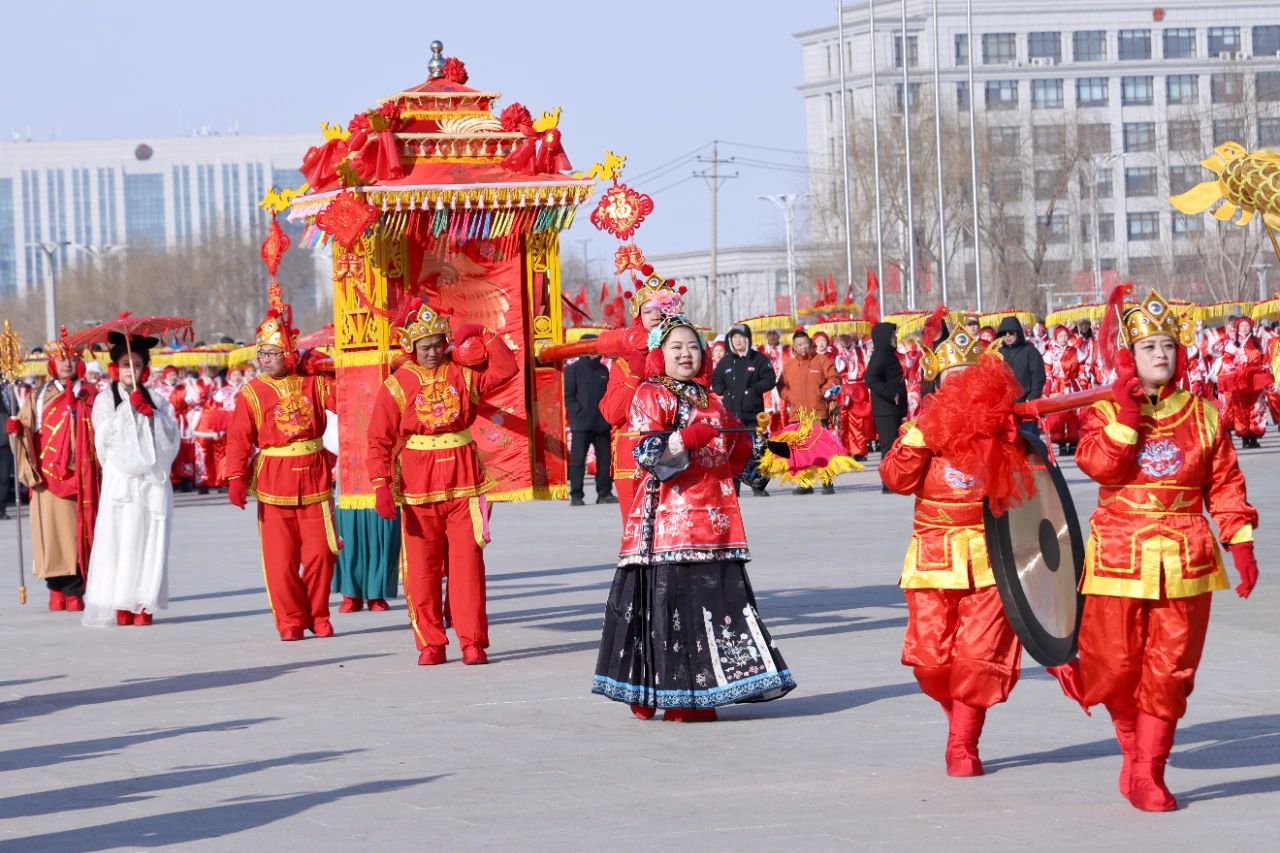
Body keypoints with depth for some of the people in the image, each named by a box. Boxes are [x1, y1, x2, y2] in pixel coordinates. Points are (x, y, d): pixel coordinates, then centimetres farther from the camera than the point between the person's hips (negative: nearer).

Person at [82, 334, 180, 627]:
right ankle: (121, 606, -8)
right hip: (120, 479, -2)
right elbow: (105, 436, -4)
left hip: (152, 479, 2)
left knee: (150, 541, -4)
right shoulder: (105, 400, 8)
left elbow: (171, 436, 4)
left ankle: (143, 605, -2)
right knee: (120, 540, -9)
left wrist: (150, 413, -8)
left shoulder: (156, 401, 14)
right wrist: (128, 407, -4)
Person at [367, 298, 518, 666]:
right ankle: (430, 644, 9)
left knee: (467, 562, -3)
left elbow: (506, 369, 2)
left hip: (463, 481, 1)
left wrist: (483, 336, -4)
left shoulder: (461, 372, 6)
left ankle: (472, 642, 0)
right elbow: (380, 441, -4)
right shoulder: (397, 385, -1)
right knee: (422, 568, 2)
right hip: (418, 486, -1)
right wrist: (382, 486, -13)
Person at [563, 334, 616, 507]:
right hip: (581, 424, -5)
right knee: (578, 460, -5)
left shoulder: (603, 370, 13)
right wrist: (579, 414, -13)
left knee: (604, 459, 5)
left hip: (602, 424, 5)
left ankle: (605, 492, 13)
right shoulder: (573, 369, -1)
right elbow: (569, 397, -4)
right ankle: (576, 495, -1)